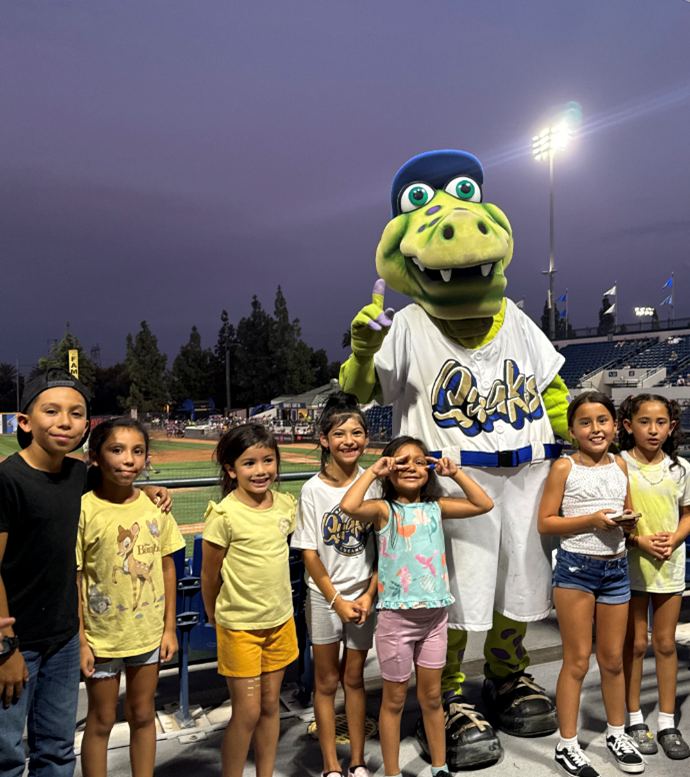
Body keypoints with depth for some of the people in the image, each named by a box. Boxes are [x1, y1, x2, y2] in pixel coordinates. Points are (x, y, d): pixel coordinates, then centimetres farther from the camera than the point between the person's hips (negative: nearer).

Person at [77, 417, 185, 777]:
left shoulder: (155, 506, -5)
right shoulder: (83, 510, -15)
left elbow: (167, 567, 3)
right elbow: (74, 579, -11)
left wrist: (169, 627, 4)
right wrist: (79, 641, -11)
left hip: (149, 633, 3)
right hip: (101, 636, -3)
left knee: (142, 716, 19)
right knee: (101, 721, 14)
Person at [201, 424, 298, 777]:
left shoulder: (285, 504, -3)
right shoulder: (224, 514, -18)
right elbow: (209, 574, -7)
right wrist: (214, 616, 5)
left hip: (281, 619, 5)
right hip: (239, 625, -5)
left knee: (270, 704, 15)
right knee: (248, 711, 2)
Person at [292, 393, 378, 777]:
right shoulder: (314, 489, -11)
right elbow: (310, 553, -8)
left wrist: (369, 595, -7)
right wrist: (337, 601, -8)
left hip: (364, 595, 1)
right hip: (324, 597, -1)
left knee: (355, 677, 14)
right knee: (327, 681, 10)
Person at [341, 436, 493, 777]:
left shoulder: (436, 507, 4)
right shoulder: (384, 510, -8)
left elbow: (484, 504, 4)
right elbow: (349, 506, -28)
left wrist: (455, 473, -1)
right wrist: (373, 471, -18)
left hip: (434, 614, 4)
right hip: (396, 616, -3)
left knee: (431, 696, 18)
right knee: (394, 699, 11)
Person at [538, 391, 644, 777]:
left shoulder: (621, 465, 7)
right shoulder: (564, 467, -8)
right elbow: (545, 522, -11)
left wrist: (629, 520, -5)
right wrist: (591, 520, -21)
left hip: (617, 567, 5)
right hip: (576, 567, -4)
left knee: (613, 658, 17)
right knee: (578, 660, 3)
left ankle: (617, 733, 36)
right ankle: (567, 744, 17)